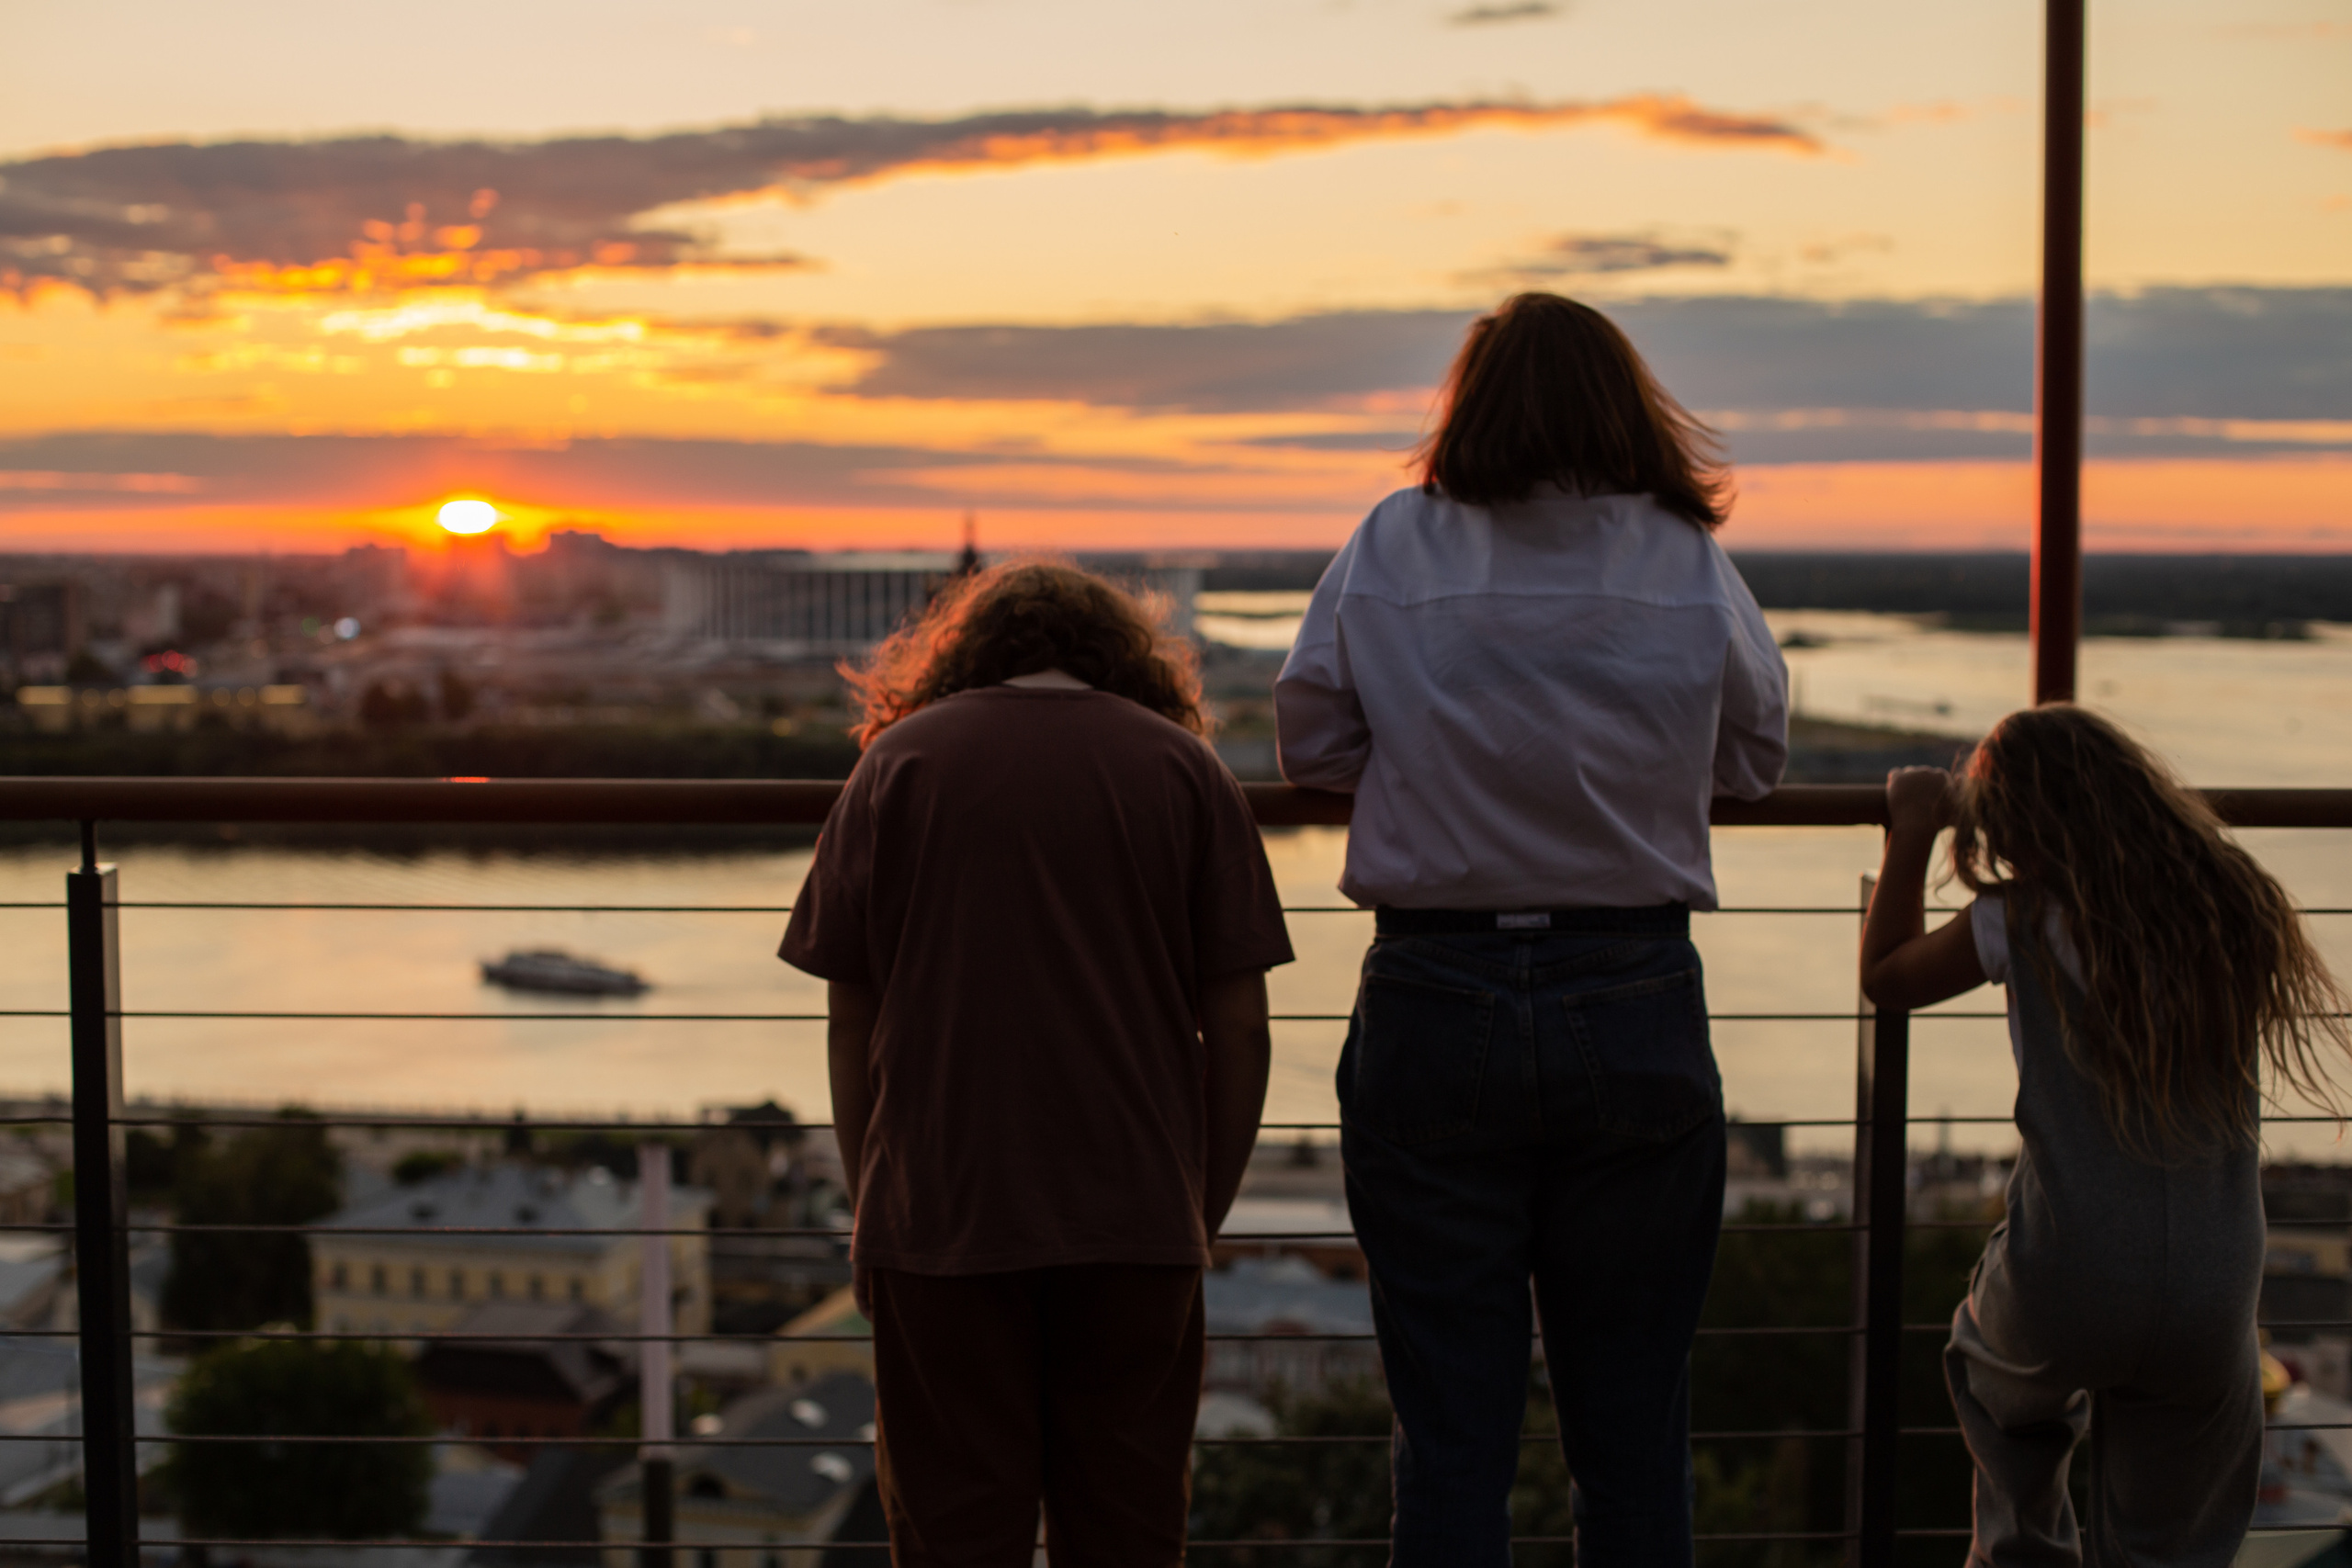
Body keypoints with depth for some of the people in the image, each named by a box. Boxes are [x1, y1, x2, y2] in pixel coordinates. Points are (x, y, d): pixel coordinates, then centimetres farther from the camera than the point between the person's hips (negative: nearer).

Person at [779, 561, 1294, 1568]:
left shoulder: (898, 760, 7)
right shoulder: (1184, 767, 8)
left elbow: (850, 1022, 4)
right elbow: (1239, 1026, 3)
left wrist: (866, 1210, 12)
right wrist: (1207, 1213, 12)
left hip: (939, 1218, 0)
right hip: (1137, 1219, 1)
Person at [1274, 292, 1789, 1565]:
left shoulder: (1392, 550, -3)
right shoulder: (1690, 566, -1)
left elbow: (1309, 743, 4)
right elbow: (1756, 755, 11)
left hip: (1432, 1006, 0)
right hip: (1636, 1012, 1)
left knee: (1450, 1427, 8)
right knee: (1633, 1426, 13)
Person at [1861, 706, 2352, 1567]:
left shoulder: (2023, 924, -8)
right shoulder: (2236, 906, 0)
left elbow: (1884, 973, 8)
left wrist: (1912, 831, 15)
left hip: (2062, 1295, -2)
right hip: (2208, 1312, 2)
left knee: (1997, 1379, 34)